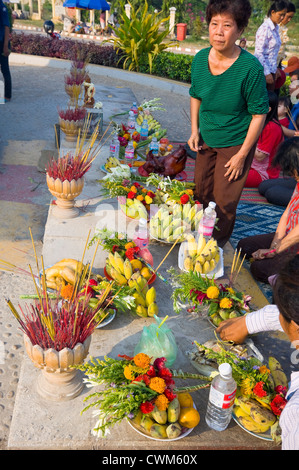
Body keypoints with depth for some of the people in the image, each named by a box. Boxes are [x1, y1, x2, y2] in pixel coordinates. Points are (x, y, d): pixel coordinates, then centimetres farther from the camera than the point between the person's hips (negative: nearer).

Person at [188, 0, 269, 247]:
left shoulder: (251, 68, -26)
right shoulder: (200, 58, -11)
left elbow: (259, 114, -18)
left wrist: (241, 156, -16)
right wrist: (195, 131, 0)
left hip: (235, 143, -5)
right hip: (206, 140, 5)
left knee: (224, 200, 7)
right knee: (201, 191, 20)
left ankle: (218, 243, 34)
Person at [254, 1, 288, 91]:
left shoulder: (276, 28, 12)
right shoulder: (265, 28, -14)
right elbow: (259, 52, -18)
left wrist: (275, 68, 19)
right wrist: (267, 73, -19)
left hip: (271, 69, 8)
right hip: (263, 70, -8)